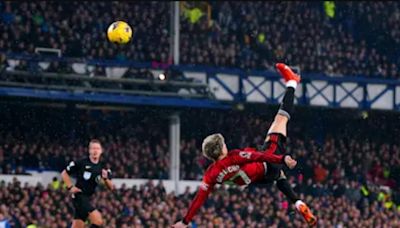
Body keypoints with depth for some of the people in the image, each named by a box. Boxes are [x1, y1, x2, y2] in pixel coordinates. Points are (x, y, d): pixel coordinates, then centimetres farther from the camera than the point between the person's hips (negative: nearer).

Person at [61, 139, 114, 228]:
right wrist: (70, 187, -8)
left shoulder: (103, 167, 6)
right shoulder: (81, 163, -9)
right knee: (98, 220, -22)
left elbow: (111, 187, 6)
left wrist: (106, 179, -13)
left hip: (88, 199, 6)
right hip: (79, 196, -6)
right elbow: (64, 173, 1)